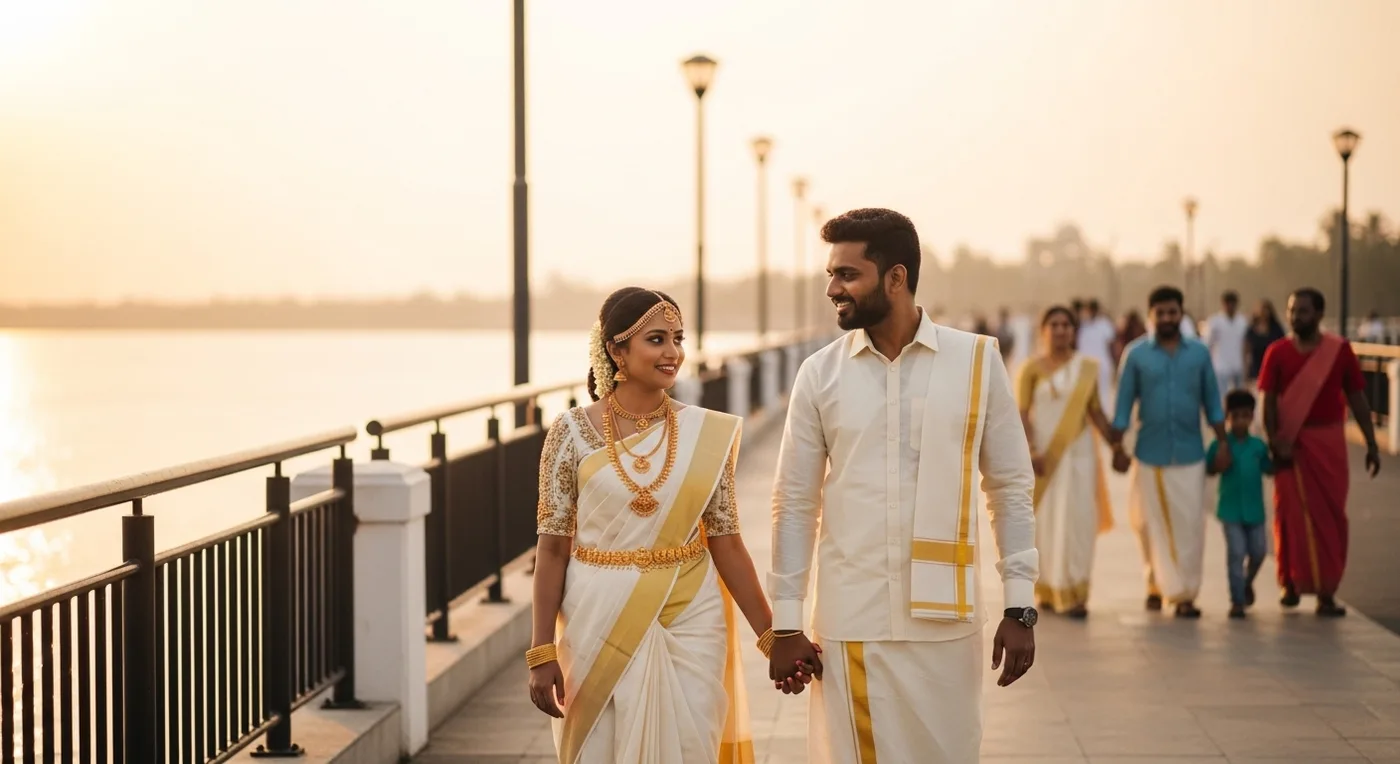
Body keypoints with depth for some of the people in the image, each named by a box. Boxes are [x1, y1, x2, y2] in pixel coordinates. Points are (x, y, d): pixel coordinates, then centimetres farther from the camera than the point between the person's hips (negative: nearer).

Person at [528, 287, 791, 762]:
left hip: (689, 624, 2)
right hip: (600, 625, -1)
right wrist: (542, 653, -6)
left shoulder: (706, 434, 0)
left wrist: (771, 636, 2)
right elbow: (553, 549, -3)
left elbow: (726, 543, 4)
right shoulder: (573, 432, -5)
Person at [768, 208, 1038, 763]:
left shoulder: (977, 362, -1)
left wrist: (1019, 607, -1)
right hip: (849, 623, 1)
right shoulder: (819, 374, 1)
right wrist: (785, 623, 2)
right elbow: (795, 504, 4)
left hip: (945, 620, 0)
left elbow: (1011, 489, 3)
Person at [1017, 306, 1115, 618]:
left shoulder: (1087, 367, 7)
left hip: (1077, 452, 2)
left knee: (1077, 520, -4)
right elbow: (1021, 413, -5)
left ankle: (1073, 594, -2)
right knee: (1044, 520, 2)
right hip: (1043, 452, -2)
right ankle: (1046, 591, 13)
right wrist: (1030, 451, -16)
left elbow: (1095, 411, 9)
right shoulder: (1032, 368, -1)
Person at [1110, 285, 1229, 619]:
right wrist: (1117, 447, -4)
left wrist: (1223, 443, 2)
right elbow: (1124, 404, 0)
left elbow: (1212, 401, 7)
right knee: (1151, 524, 6)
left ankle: (1184, 594, 2)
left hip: (1190, 454, 0)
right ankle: (1157, 584, 23)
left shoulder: (1199, 352, 3)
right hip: (1150, 454, 0)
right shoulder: (1136, 354, -1)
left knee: (1189, 525, -3)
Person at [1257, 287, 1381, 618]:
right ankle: (1291, 584, 18)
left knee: (1330, 516, -1)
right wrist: (1274, 442, -14)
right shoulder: (1278, 352, 1)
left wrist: (1371, 444, 3)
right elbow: (1268, 401, -1)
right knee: (1291, 514, 3)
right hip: (1291, 444, 0)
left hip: (1328, 442, 0)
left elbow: (1356, 398, 5)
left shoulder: (1340, 350, 1)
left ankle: (1326, 592, 2)